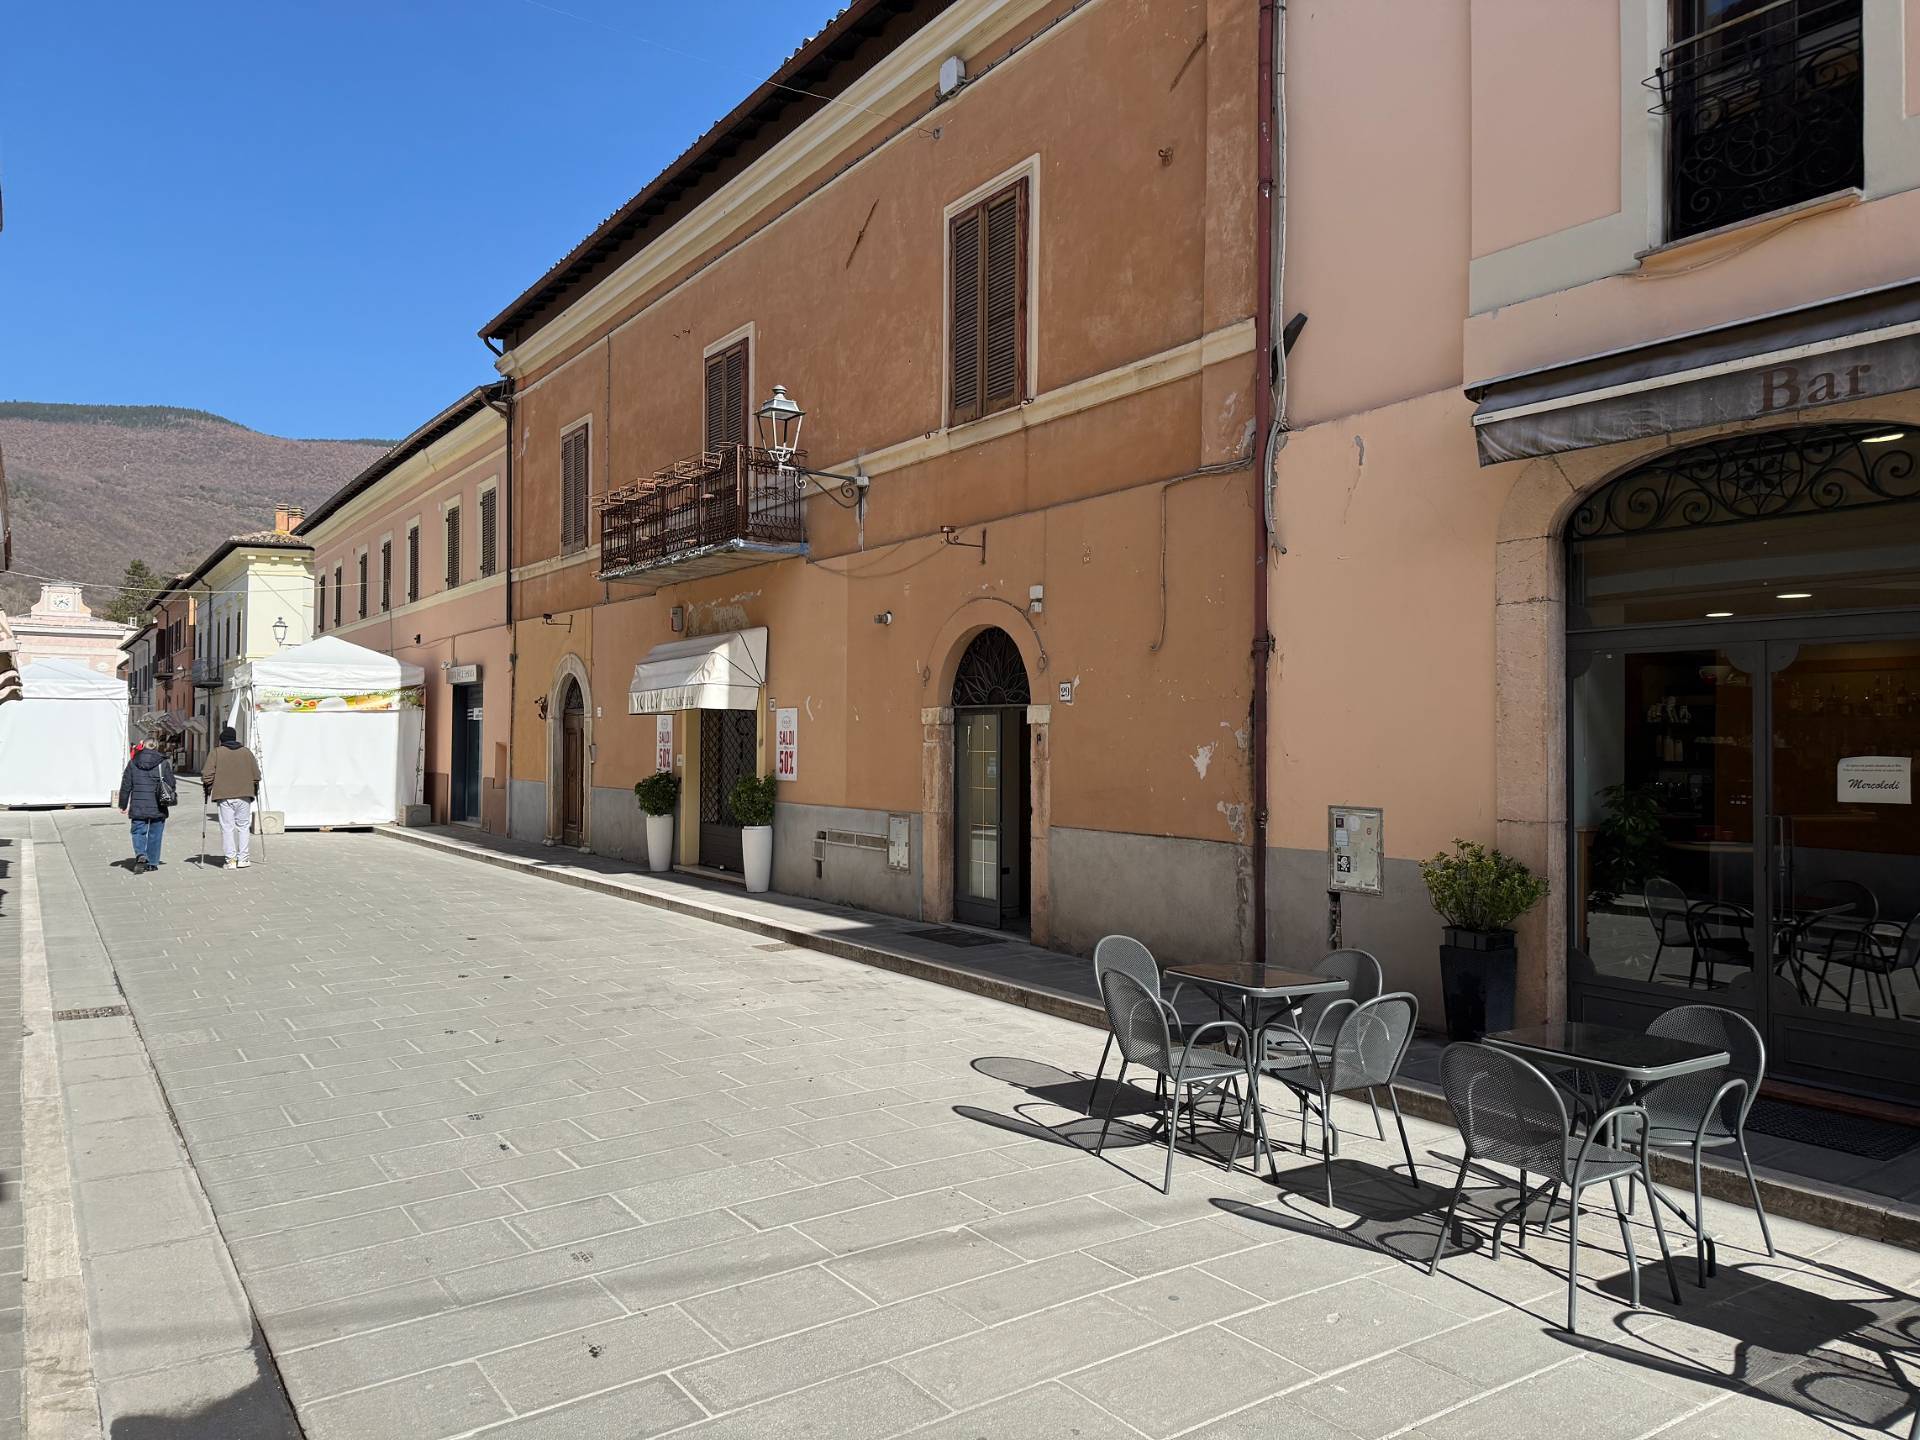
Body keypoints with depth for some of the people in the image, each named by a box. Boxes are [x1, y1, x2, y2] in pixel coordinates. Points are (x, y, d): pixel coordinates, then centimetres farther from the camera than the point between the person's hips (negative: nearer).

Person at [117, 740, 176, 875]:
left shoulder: (132, 763, 2)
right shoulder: (163, 763, -1)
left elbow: (126, 786, 4)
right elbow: (171, 783, 3)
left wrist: (123, 805, 11)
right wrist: (170, 801, 19)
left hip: (138, 807, 0)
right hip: (158, 808, 0)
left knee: (138, 832, 7)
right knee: (155, 834, 9)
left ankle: (140, 855, -17)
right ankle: (152, 863, 12)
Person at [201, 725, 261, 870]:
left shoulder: (216, 752, 1)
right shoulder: (246, 752, 8)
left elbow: (207, 774, -4)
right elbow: (256, 774, 10)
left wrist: (208, 788, 11)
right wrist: (255, 789, 24)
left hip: (224, 796, -2)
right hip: (244, 795, 2)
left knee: (227, 827, 2)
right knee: (243, 826, 11)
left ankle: (231, 859, -1)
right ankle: (242, 858, 9)